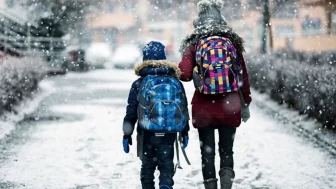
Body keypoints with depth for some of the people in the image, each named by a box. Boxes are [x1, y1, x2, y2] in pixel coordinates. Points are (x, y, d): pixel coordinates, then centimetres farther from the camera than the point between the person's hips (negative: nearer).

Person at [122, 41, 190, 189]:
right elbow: (184, 109, 8)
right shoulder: (176, 82, 4)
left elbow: (131, 113, -1)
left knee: (147, 167, 15)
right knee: (167, 166, 4)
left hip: (146, 134, 0)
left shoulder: (138, 84, -2)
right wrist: (185, 133, 17)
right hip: (168, 135, 0)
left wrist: (126, 135, 5)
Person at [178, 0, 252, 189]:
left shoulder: (194, 44, -3)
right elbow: (244, 76, 5)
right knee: (226, 150, 11)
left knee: (207, 152, 9)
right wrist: (245, 104, 14)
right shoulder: (233, 42, 2)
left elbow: (184, 74, -14)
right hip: (230, 107, 1)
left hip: (204, 108, -1)